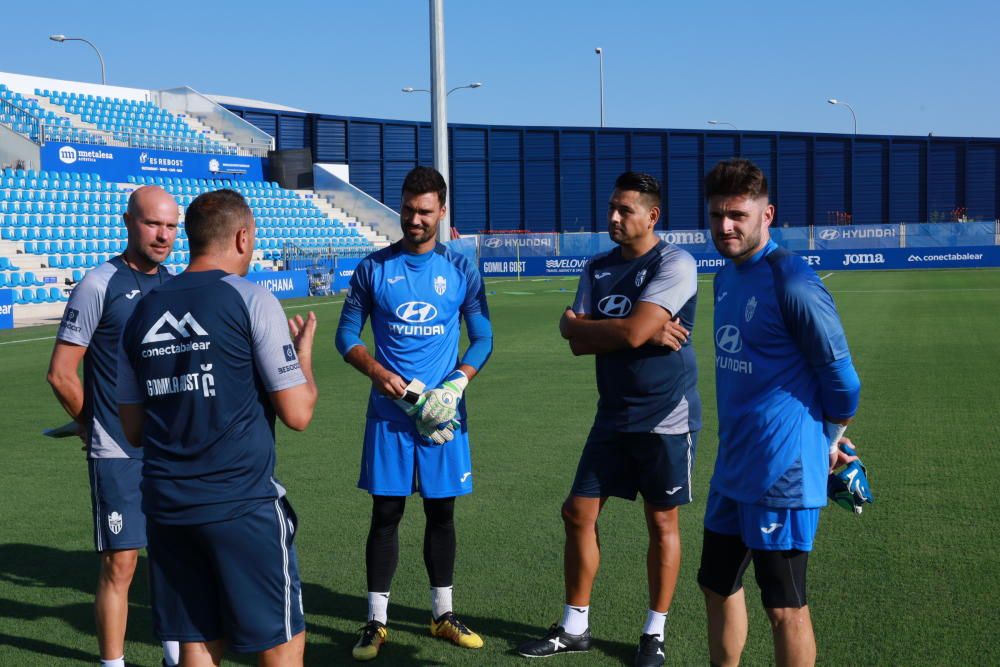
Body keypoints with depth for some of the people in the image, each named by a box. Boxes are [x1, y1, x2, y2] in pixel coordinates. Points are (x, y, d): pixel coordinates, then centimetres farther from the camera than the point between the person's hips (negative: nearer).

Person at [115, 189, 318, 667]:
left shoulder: (141, 312, 9)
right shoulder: (251, 301, -8)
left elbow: (133, 431, 14)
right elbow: (298, 414, -7)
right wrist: (304, 350, 9)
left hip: (166, 505, 6)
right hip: (243, 504, -5)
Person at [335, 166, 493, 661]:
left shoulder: (461, 271, 2)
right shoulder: (374, 268, 1)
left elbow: (482, 339, 6)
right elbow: (347, 334, 5)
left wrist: (456, 383, -11)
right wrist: (376, 371, -13)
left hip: (442, 413, 1)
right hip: (389, 411, -1)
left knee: (441, 512, 9)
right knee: (386, 513, 2)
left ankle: (443, 615, 24)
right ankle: (376, 621, 13)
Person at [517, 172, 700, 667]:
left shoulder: (675, 264, -13)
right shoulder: (598, 268, 8)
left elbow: (632, 332, -24)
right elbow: (578, 342, -2)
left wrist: (579, 324, -8)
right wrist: (646, 332, -14)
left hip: (666, 419, -6)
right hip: (614, 416, 7)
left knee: (662, 522, 6)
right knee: (579, 513, 7)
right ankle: (574, 627, 21)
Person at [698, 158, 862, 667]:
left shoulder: (792, 282, -17)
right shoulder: (726, 277, 9)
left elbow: (839, 374, -12)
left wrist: (830, 440, 2)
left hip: (782, 473, -8)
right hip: (732, 468, 9)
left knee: (784, 607, 3)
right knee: (718, 586, 18)